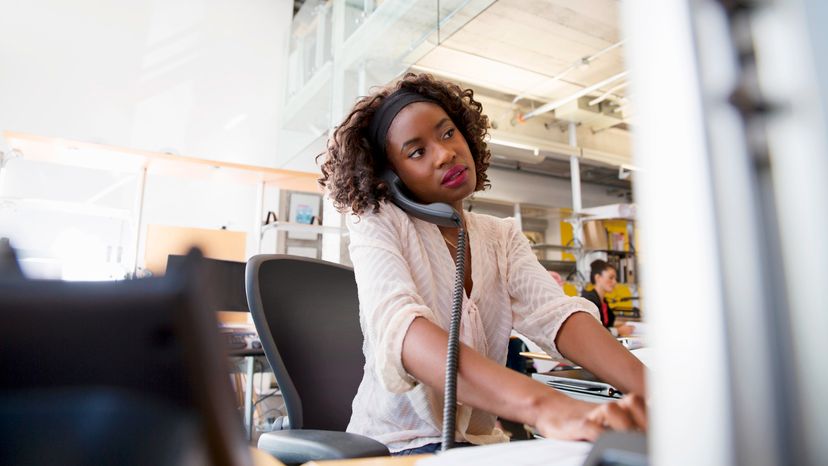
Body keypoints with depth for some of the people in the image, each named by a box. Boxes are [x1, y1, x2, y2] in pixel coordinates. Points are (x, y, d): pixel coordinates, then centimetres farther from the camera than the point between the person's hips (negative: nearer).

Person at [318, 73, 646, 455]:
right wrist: (541, 405, -42)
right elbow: (397, 325, -28)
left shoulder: (504, 237, 6)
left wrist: (648, 387, -31)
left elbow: (553, 312, -12)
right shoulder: (378, 226, -8)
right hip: (399, 445, -4)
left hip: (482, 441, 4)